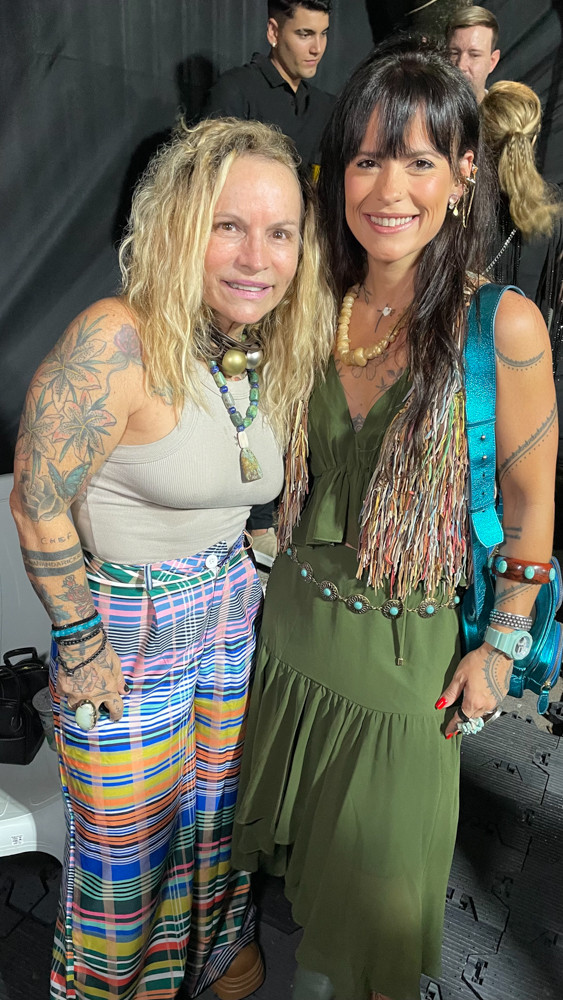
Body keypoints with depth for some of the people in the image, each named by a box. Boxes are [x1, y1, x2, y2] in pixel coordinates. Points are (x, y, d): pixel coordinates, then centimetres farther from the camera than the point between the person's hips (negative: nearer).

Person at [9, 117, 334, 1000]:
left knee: (218, 814, 25)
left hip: (233, 616, 6)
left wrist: (244, 577, 10)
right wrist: (82, 643, -13)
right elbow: (39, 504, -19)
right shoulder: (118, 341, -24)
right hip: (125, 628, -6)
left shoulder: (268, 351, -1)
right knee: (128, 846, 16)